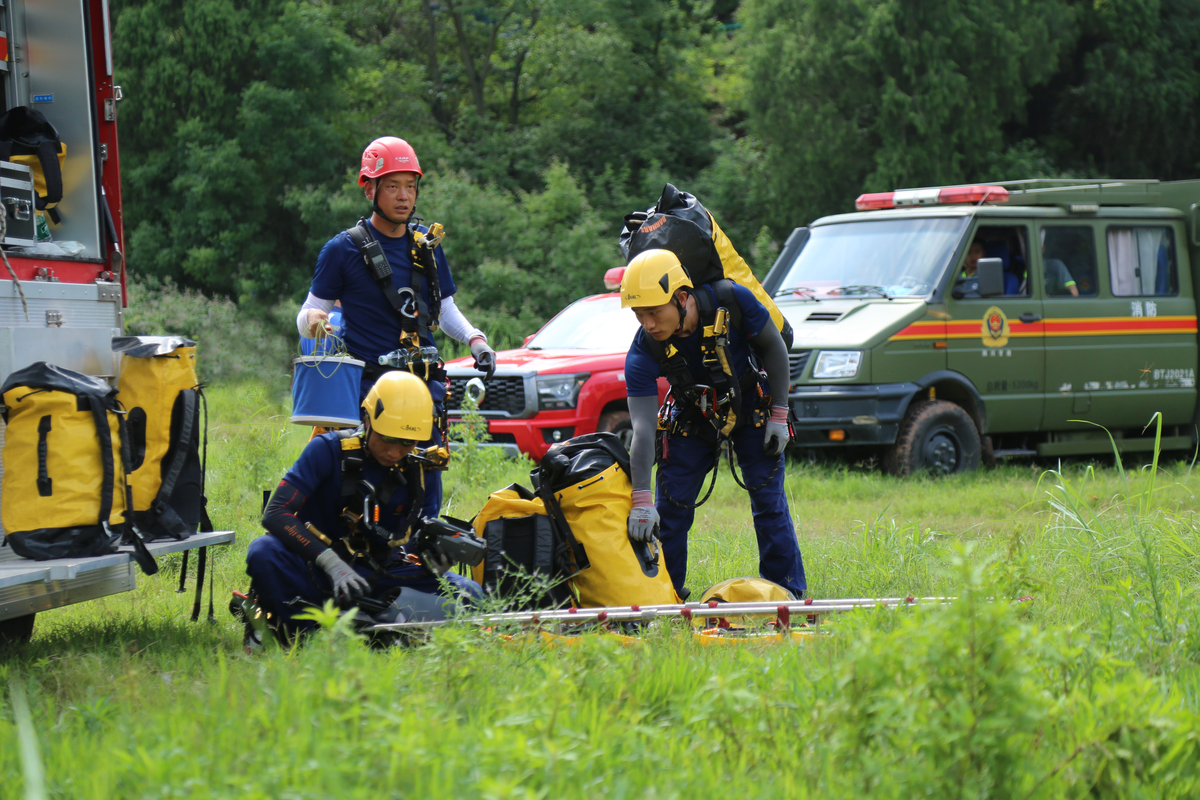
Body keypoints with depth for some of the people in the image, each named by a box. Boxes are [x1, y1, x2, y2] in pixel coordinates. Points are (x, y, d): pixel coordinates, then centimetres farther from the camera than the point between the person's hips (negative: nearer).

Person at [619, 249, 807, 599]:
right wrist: (641, 500, -36)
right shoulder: (643, 352, -28)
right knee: (670, 506, -3)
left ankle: (787, 592, 5)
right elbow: (642, 429, -30)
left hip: (750, 406, -1)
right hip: (692, 416, 1)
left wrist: (779, 415, -12)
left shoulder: (732, 302, -31)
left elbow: (774, 347, -12)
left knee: (769, 500, -6)